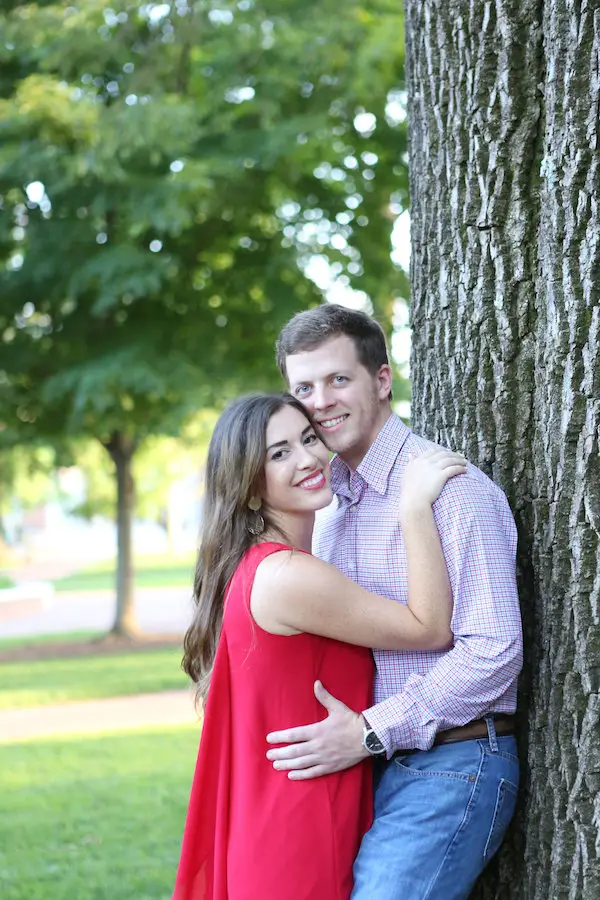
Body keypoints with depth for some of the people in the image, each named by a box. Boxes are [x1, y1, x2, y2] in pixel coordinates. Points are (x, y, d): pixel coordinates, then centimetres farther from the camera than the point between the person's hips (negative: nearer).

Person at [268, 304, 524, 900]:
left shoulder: (453, 489, -14)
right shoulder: (331, 501, 14)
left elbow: (493, 649, -20)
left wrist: (371, 733, -18)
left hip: (448, 766, -8)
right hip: (365, 767, 8)